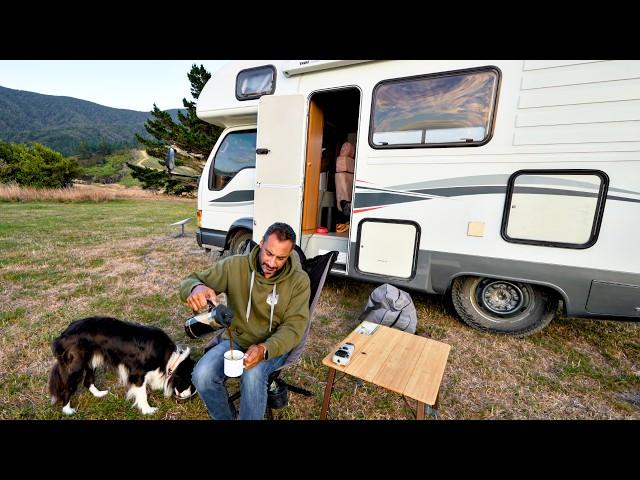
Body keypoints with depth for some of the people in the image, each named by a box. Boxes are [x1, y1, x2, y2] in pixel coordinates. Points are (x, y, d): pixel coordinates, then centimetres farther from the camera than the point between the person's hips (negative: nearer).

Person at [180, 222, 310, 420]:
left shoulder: (299, 280, -13)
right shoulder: (235, 265, -11)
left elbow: (294, 326, -15)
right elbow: (189, 281, -6)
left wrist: (264, 349, -34)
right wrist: (196, 288, -32)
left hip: (275, 345, -2)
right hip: (236, 340, 3)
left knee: (253, 375, -32)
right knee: (202, 375, -22)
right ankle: (225, 417, 9)